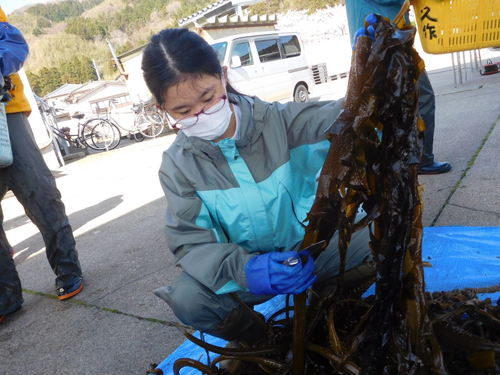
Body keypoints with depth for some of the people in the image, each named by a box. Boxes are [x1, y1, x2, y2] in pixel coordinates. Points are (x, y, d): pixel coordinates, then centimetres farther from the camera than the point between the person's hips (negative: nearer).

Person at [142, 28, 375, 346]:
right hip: (246, 263, 1)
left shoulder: (277, 120, -12)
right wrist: (242, 268, -33)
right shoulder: (178, 165, -9)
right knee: (187, 299, -27)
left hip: (311, 247, 0)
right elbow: (190, 241, -13)